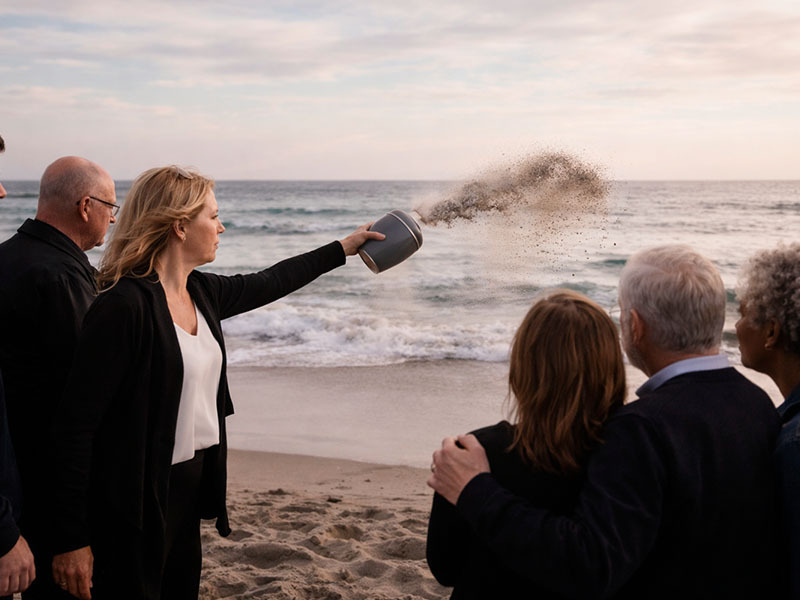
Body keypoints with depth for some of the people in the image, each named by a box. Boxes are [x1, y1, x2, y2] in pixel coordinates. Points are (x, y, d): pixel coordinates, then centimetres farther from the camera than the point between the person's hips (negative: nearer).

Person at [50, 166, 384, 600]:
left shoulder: (201, 293, 3)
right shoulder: (124, 305, -22)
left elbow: (267, 283, 22)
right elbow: (77, 424, -21)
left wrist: (343, 248, 30)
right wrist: (72, 539, -20)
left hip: (190, 482, 9)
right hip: (137, 500, -8)